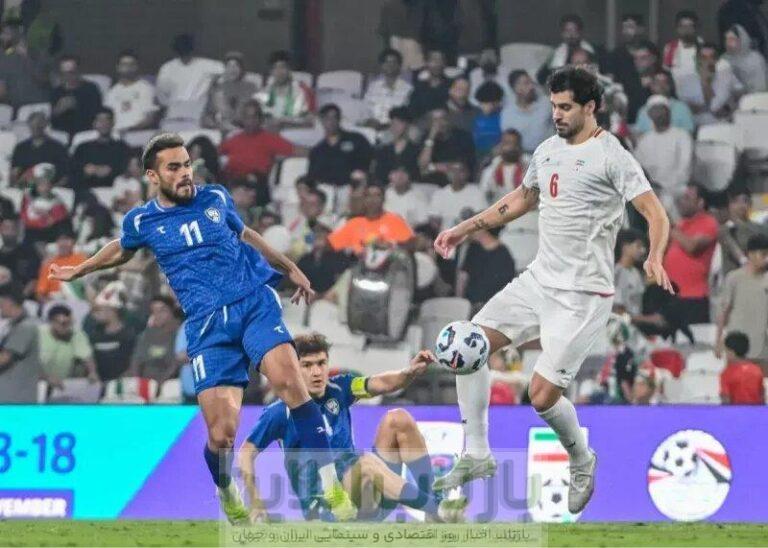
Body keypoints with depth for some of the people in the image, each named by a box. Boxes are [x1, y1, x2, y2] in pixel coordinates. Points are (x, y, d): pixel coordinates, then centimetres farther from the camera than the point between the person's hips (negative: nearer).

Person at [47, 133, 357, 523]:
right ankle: (229, 500, 22)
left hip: (255, 302, 1)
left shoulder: (215, 199, 9)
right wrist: (79, 270, 44)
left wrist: (291, 269, 36)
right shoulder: (141, 222, 7)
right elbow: (121, 250, 31)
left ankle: (331, 488, -22)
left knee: (288, 380, -27)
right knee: (221, 435, -11)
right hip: (208, 325, -1)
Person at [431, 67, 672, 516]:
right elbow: (522, 199, 30)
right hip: (540, 279, 8)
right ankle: (477, 455, 8)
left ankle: (583, 463, 17)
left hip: (583, 293, -8)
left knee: (543, 395, -12)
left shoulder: (612, 156, -12)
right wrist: (466, 228, 25)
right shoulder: (548, 150, 12)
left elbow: (656, 214, -17)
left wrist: (655, 258, -36)